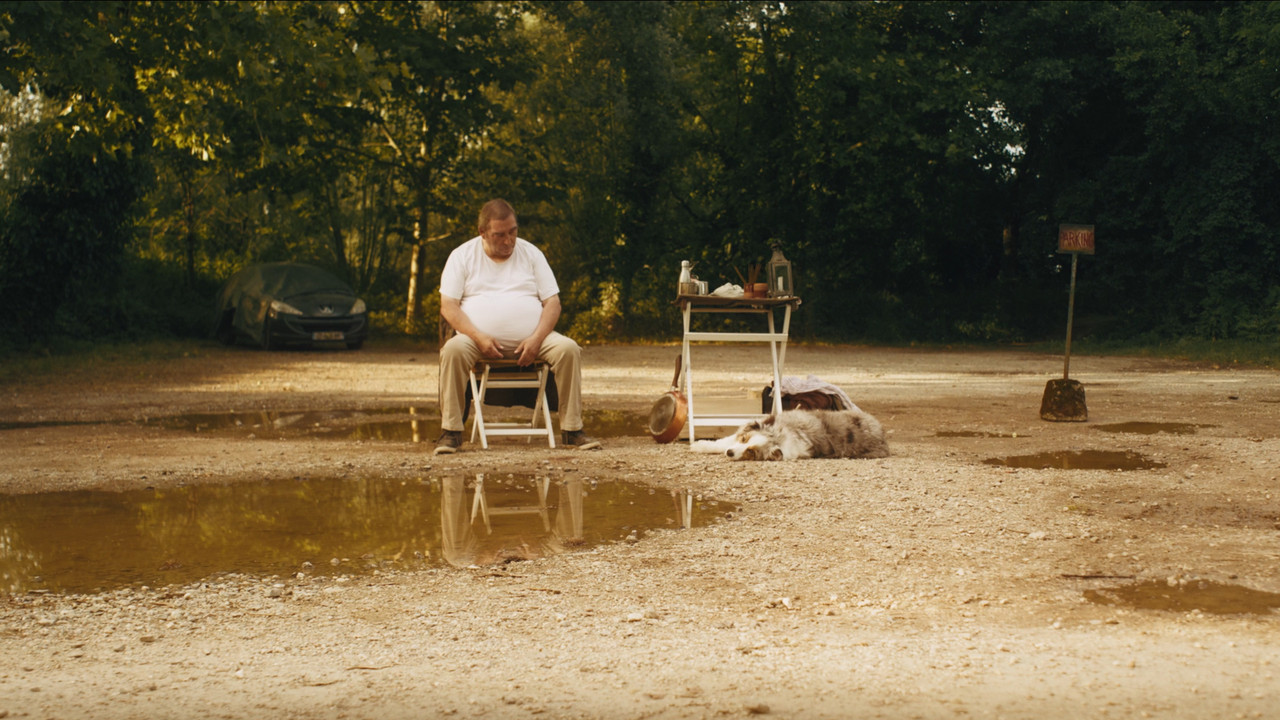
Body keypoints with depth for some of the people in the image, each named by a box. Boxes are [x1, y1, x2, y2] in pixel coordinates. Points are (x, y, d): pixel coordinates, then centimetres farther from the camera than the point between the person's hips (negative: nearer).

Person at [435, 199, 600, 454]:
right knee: (453, 350, -33)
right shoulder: (462, 256, 7)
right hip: (480, 339, -2)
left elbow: (552, 302, 7)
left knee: (569, 349, -25)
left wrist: (537, 339, -12)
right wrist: (479, 337, -18)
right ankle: (451, 432, -26)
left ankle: (571, 430, -18)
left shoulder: (531, 253, 12)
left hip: (531, 339, 2)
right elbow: (448, 306, -1)